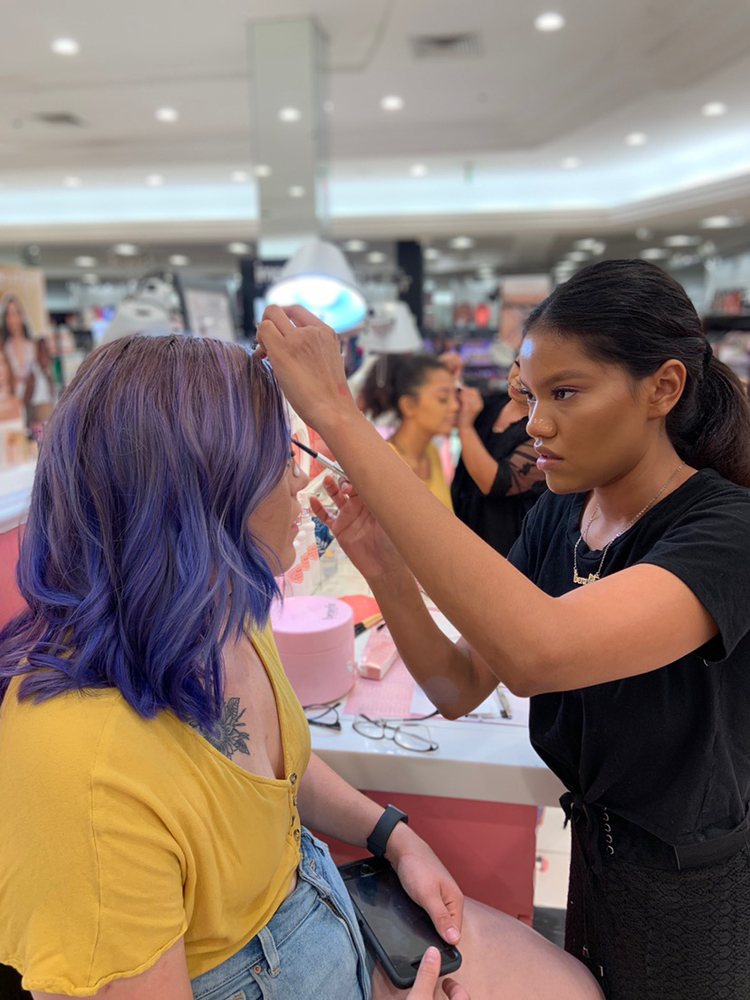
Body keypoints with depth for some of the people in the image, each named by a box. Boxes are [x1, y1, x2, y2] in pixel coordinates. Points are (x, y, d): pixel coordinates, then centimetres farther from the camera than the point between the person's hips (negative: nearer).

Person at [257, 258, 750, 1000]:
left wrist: (341, 418, -45)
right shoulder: (556, 515, -7)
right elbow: (459, 689, -7)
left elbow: (537, 651, -48)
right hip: (591, 846, 5)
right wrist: (383, 568, -26)